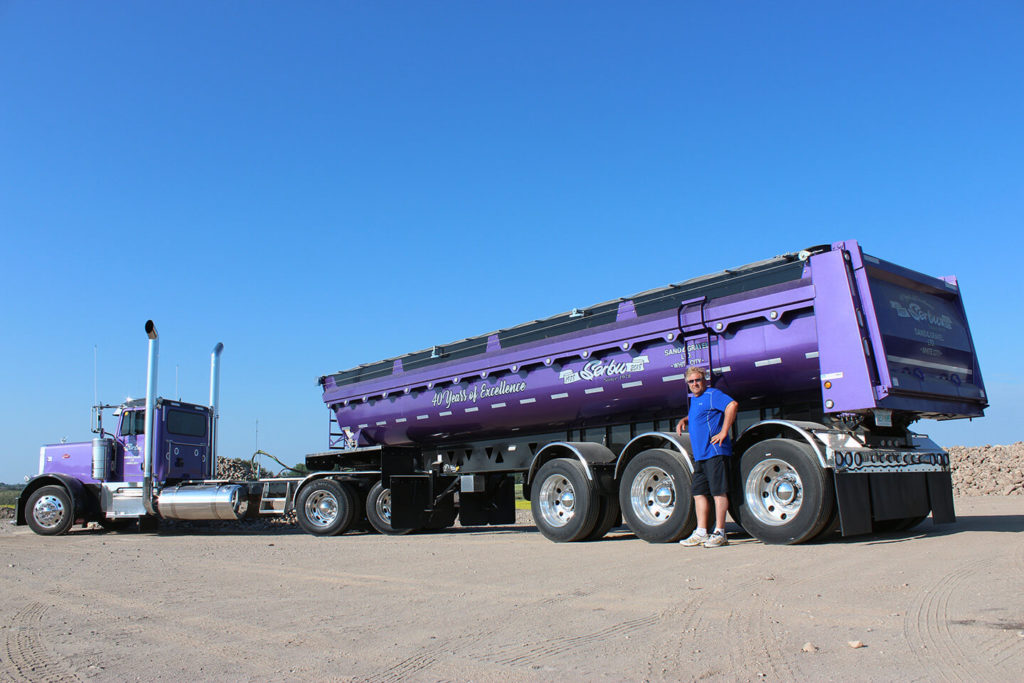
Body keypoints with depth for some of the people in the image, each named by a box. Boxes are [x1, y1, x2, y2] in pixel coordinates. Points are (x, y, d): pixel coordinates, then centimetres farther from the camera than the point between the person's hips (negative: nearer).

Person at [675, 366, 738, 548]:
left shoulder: (712, 394, -7)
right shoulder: (694, 399, 20)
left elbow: (732, 405, -23)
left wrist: (723, 432, -23)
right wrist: (684, 420, 17)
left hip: (715, 452, -9)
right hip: (699, 455, 10)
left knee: (718, 491, -5)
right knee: (699, 492, 9)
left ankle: (719, 533, -2)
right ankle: (701, 533, 13)